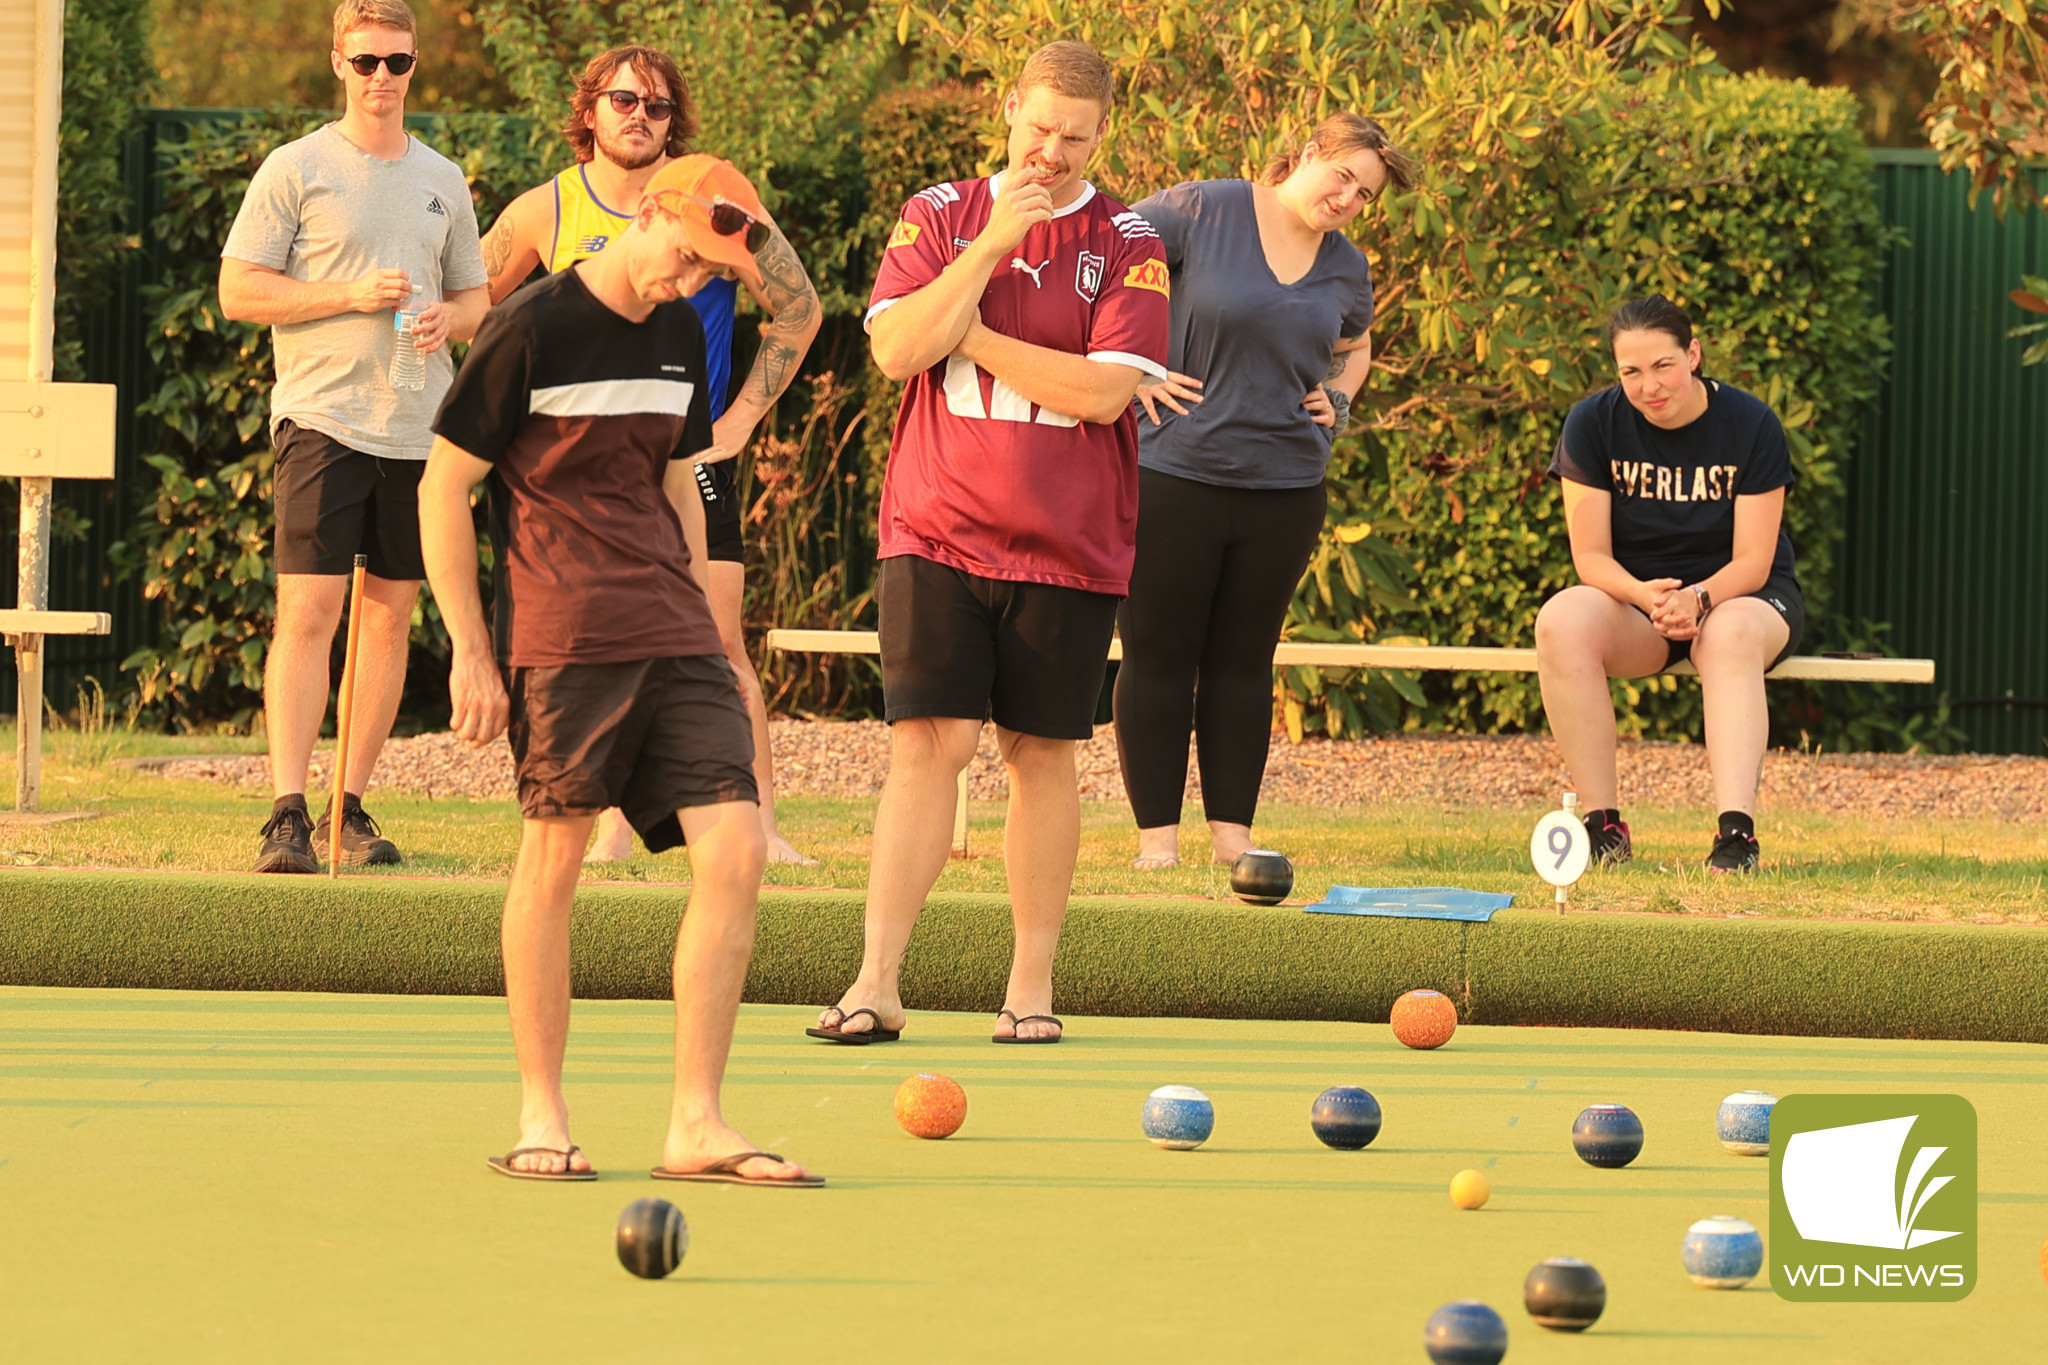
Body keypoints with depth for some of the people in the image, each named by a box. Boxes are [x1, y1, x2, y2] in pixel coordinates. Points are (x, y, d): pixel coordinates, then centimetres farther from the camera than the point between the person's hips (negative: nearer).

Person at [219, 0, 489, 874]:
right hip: (322, 418, -5)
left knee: (390, 616, 6)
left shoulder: (442, 181, 14)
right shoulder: (295, 170, 0)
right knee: (308, 611, -12)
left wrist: (447, 319, -3)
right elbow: (238, 291, -5)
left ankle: (352, 809, 12)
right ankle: (287, 813, -15)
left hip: (417, 430, 5)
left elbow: (476, 298, 21)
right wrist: (352, 295, -14)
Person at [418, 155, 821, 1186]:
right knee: (554, 855, -1)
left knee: (735, 848, -5)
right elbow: (442, 487, -4)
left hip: (674, 637, 6)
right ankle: (540, 1118, 10)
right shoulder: (532, 329, -6)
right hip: (562, 634, -6)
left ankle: (695, 1125, -2)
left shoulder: (681, 336, 13)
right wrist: (471, 649, -6)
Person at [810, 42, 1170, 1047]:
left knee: (1042, 755, 5)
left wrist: (968, 335, -8)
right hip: (937, 530, 0)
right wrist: (993, 242, -14)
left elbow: (1102, 390, -11)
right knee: (928, 742, -9)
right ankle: (877, 984, -10)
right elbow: (896, 350, -8)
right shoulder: (938, 216, 6)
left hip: (1067, 542, 0)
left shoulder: (1128, 245, 1)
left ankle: (1032, 984, 13)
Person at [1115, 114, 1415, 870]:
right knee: (1159, 657, 1)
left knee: (1244, 660, 9)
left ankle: (1233, 834, 14)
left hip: (1284, 488, 5)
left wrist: (1337, 401, 10)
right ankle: (1156, 836, 6)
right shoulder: (1201, 213, -8)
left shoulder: (1347, 269, 9)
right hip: (1174, 475, -5)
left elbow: (1353, 348, 30)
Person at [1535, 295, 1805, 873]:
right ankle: (1602, 825, -31)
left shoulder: (1752, 425, -11)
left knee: (1733, 632, -40)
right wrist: (1646, 595, -32)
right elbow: (1591, 556, -10)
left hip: (1738, 594, -2)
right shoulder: (1593, 424, -7)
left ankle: (1736, 830, -52)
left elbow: (1752, 561, -13)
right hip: (1632, 594, 2)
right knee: (1562, 620, -33)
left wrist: (1698, 599, -35)